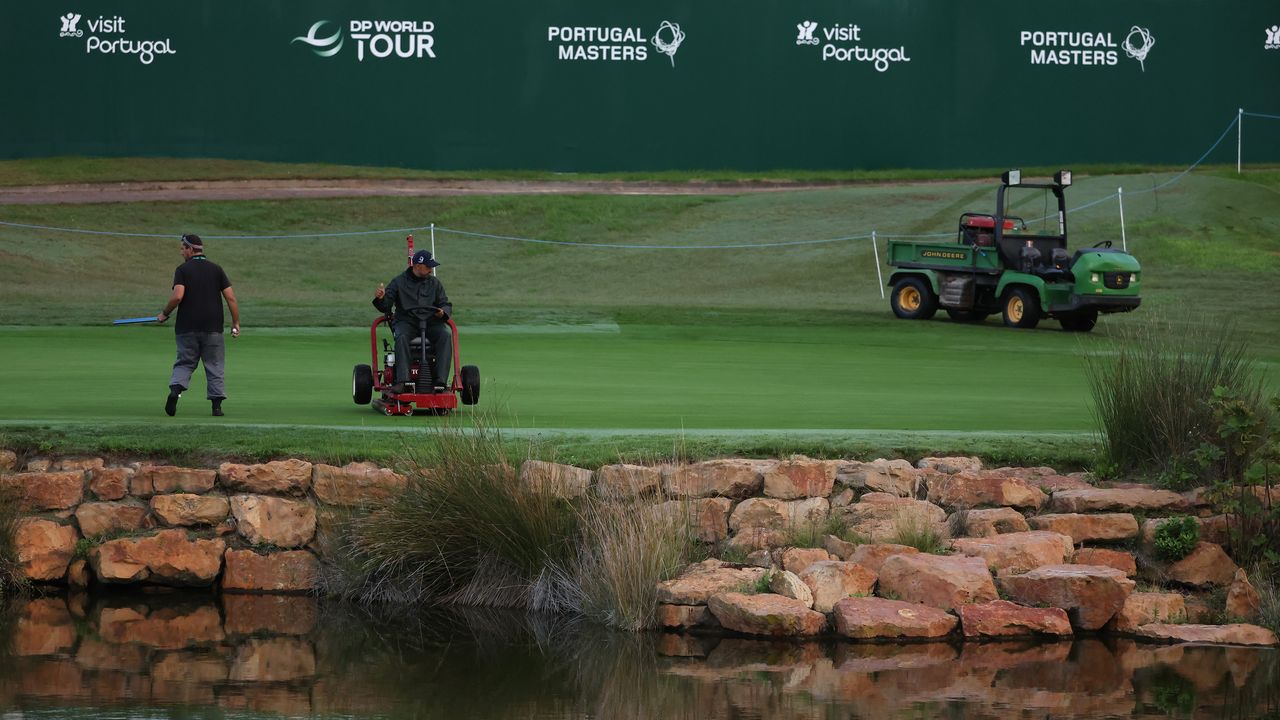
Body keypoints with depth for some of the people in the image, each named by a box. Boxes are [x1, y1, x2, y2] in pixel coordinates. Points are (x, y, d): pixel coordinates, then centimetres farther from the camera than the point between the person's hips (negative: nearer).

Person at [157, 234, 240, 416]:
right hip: (213, 329, 1)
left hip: (187, 327, -1)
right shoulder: (216, 269, 6)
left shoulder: (183, 270, -2)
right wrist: (235, 323, 8)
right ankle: (217, 405, 3)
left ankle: (175, 389, -17)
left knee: (184, 363, 8)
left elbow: (177, 296, -16)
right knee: (215, 367, 8)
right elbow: (231, 298, 1)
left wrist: (164, 314, 0)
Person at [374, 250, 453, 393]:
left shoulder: (434, 283, 16)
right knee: (402, 337, -36)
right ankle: (402, 381, -46)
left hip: (430, 322, 2)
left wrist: (443, 312, -9)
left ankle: (440, 380, -36)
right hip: (407, 321, -2)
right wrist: (380, 299, -20)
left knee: (445, 336, -29)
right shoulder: (398, 282, 9)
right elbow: (385, 307, 3)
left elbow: (446, 305, 15)